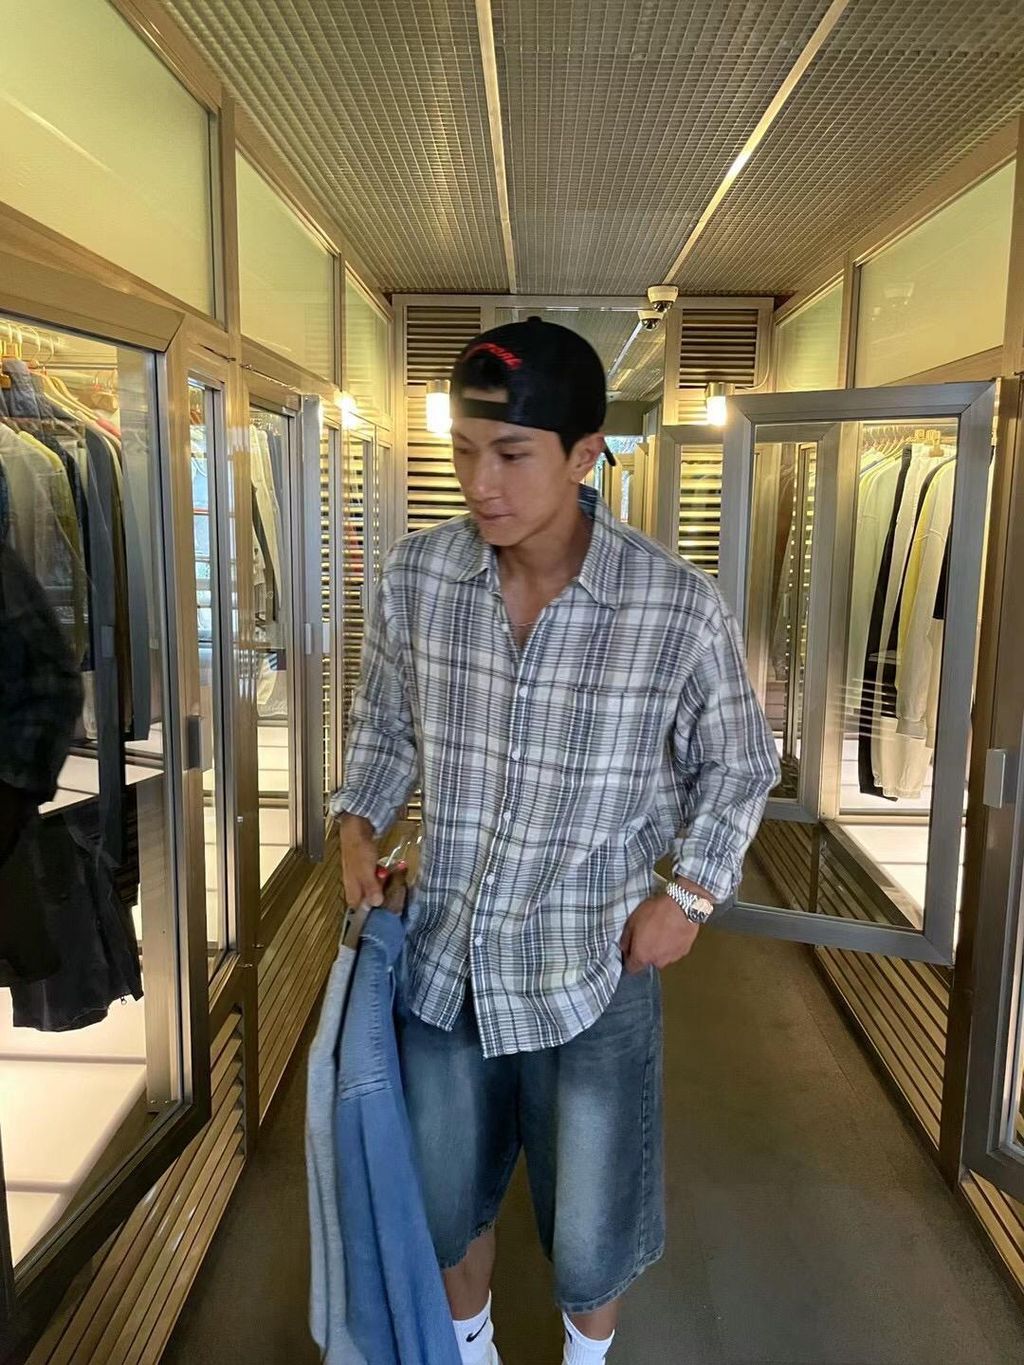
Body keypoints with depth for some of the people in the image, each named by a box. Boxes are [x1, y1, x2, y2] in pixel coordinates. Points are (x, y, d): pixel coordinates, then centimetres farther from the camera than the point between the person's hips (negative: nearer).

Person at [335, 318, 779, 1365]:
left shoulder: (679, 608, -17)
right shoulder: (416, 575, -10)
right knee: (444, 1200, 22)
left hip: (593, 967, -2)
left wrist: (692, 890, -9)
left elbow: (738, 762, 0)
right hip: (441, 956, 3)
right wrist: (359, 822, -4)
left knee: (592, 1234, 17)